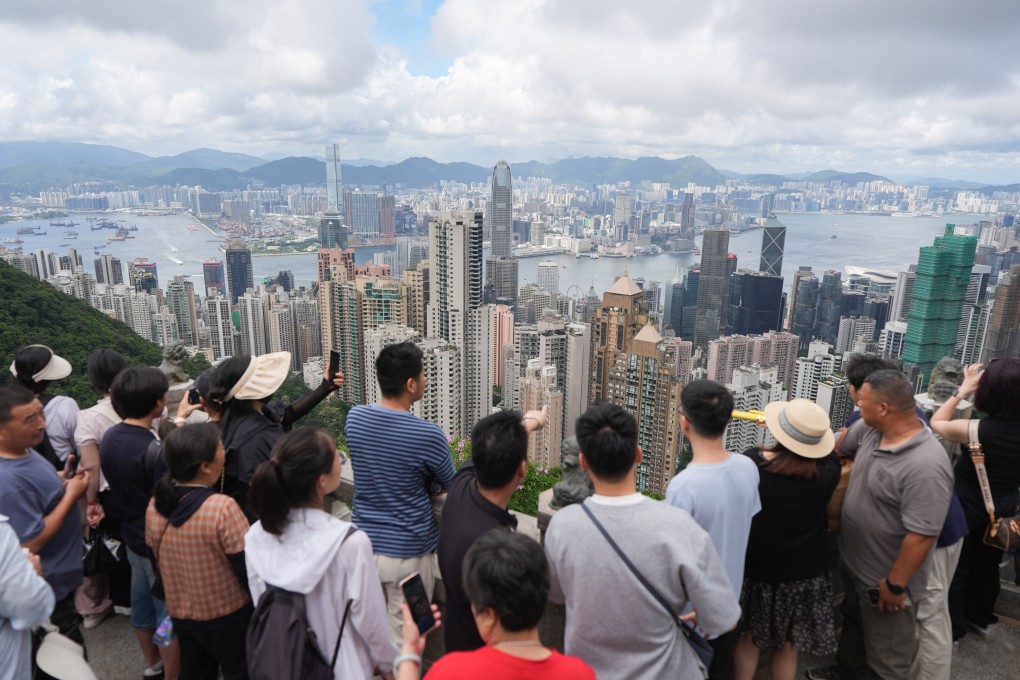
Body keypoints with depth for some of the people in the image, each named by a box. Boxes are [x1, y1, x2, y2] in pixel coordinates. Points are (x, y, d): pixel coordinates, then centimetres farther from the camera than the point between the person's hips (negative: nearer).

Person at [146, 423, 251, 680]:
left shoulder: (155, 506, -9)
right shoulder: (223, 509, -30)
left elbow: (156, 559, 6)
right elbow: (249, 570, -23)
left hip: (182, 615, 6)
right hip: (229, 618, -6)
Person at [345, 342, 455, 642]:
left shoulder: (354, 418, -6)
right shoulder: (427, 435, -22)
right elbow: (450, 483, -3)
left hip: (365, 545, 5)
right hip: (407, 553, -5)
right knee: (404, 640, 11)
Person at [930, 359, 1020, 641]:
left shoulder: (976, 430, -29)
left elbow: (936, 423, -10)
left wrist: (962, 390, -6)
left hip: (968, 506, -4)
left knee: (958, 567, 14)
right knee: (987, 565, 25)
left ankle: (952, 627, 28)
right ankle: (980, 617, 45)